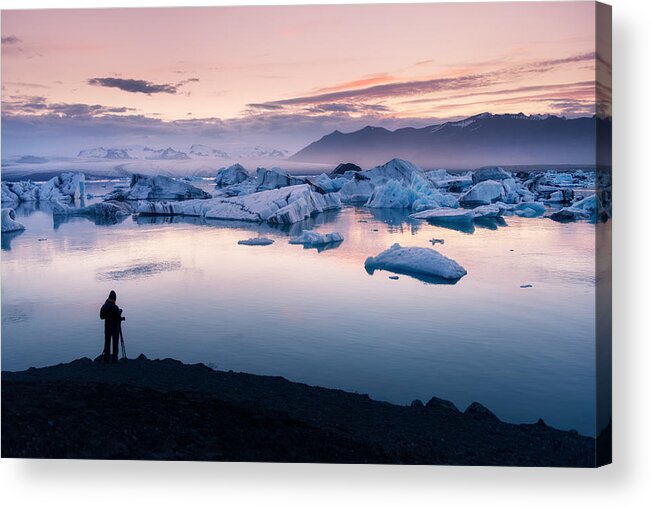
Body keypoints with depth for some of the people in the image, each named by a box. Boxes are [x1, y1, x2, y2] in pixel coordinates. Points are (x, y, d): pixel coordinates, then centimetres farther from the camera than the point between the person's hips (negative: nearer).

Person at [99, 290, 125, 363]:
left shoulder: (104, 306, 0)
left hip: (107, 327, 5)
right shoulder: (115, 307, -18)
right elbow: (118, 318, -15)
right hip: (115, 327, -5)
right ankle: (114, 358, 3)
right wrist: (122, 318, 7)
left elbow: (101, 316, 9)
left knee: (107, 343, 11)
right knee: (115, 343, 3)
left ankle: (106, 358, 11)